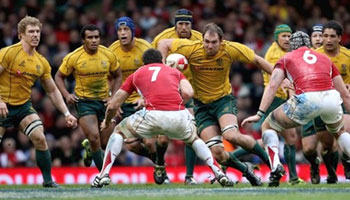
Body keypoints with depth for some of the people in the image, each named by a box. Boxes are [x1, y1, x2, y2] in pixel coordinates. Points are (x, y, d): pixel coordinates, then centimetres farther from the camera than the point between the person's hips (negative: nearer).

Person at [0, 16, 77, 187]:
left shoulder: (42, 62, 5)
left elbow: (52, 91, 13)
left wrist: (66, 113, 5)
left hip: (24, 105, 4)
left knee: (40, 139, -11)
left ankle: (48, 180, -1)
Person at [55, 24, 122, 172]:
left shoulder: (109, 55, -3)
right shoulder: (73, 57, -10)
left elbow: (117, 76, 12)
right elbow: (59, 76, 3)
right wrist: (67, 95, -13)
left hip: (104, 101, 3)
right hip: (84, 100, -3)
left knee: (106, 142, 4)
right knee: (94, 137, -19)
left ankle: (90, 149, 41)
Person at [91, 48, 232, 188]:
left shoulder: (136, 75, 28)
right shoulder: (175, 72, 30)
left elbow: (113, 105, 31)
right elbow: (188, 93, 9)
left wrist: (107, 122, 50)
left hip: (152, 114, -2)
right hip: (178, 115, 2)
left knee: (119, 132, 24)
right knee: (193, 139, 35)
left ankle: (104, 175, 10)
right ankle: (219, 173, 21)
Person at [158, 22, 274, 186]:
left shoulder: (230, 49, -15)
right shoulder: (191, 48, -16)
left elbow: (257, 60, -3)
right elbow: (163, 43, -4)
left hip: (224, 99, -1)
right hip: (202, 105, 1)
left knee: (231, 135, -31)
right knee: (217, 152, -13)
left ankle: (269, 159, -11)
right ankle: (246, 170, 17)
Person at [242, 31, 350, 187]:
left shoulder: (286, 59, 23)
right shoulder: (325, 59, 31)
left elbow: (272, 85, 7)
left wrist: (260, 113, 2)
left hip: (307, 99, -3)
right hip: (332, 97, 3)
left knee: (268, 126, 21)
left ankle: (276, 166, -1)